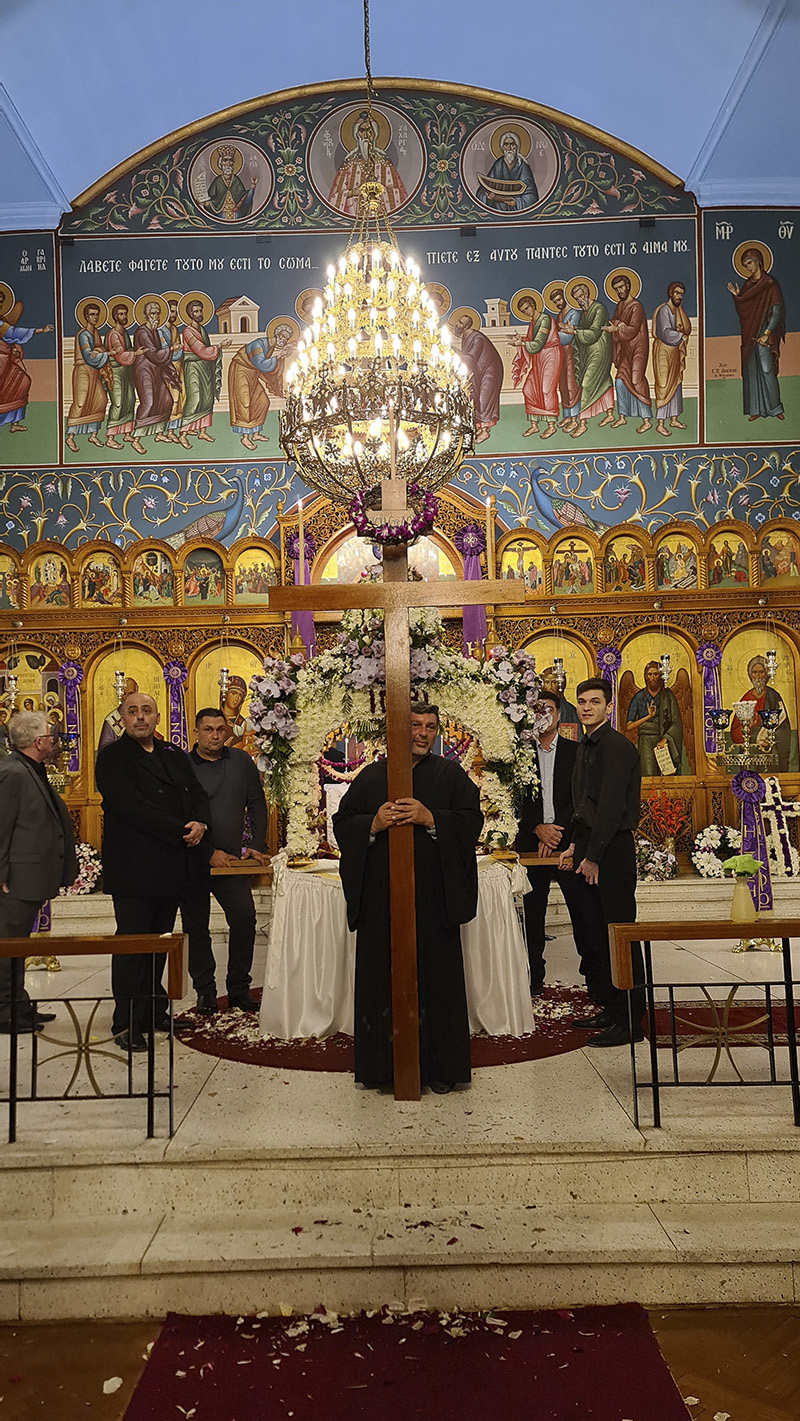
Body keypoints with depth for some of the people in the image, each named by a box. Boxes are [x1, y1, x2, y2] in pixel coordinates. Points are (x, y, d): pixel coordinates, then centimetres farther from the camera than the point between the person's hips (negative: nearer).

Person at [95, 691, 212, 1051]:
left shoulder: (175, 755, 16)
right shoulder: (112, 758, -6)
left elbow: (198, 796, 12)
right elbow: (134, 808, -17)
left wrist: (199, 824, -10)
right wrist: (182, 834, -18)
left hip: (171, 869, 6)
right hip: (132, 870, -6)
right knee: (133, 947, -2)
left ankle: (154, 1012, 24)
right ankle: (127, 1024, 8)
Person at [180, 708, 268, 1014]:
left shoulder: (242, 762, 8)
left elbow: (257, 806, 12)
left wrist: (257, 846, 2)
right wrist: (208, 853, -12)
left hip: (230, 859, 2)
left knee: (245, 918, -7)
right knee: (196, 928, 5)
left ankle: (239, 988, 9)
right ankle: (205, 991, 19)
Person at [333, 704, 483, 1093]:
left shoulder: (450, 775, 8)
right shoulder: (370, 777, 12)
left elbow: (472, 821, -2)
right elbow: (342, 824, 9)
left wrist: (429, 818, -16)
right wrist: (373, 824, -11)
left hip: (432, 897, -1)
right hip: (380, 896, 1)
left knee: (435, 974, 1)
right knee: (381, 975, 3)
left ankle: (438, 1066, 13)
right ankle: (382, 1065, 15)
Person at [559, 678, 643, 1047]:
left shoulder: (616, 746, -13)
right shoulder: (585, 746, 16)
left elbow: (611, 806, -17)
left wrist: (593, 856, -16)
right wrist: (574, 845, 15)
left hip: (613, 850, -9)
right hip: (591, 849, 9)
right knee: (597, 933, 14)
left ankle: (630, 1023, 4)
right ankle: (610, 1009, 26)